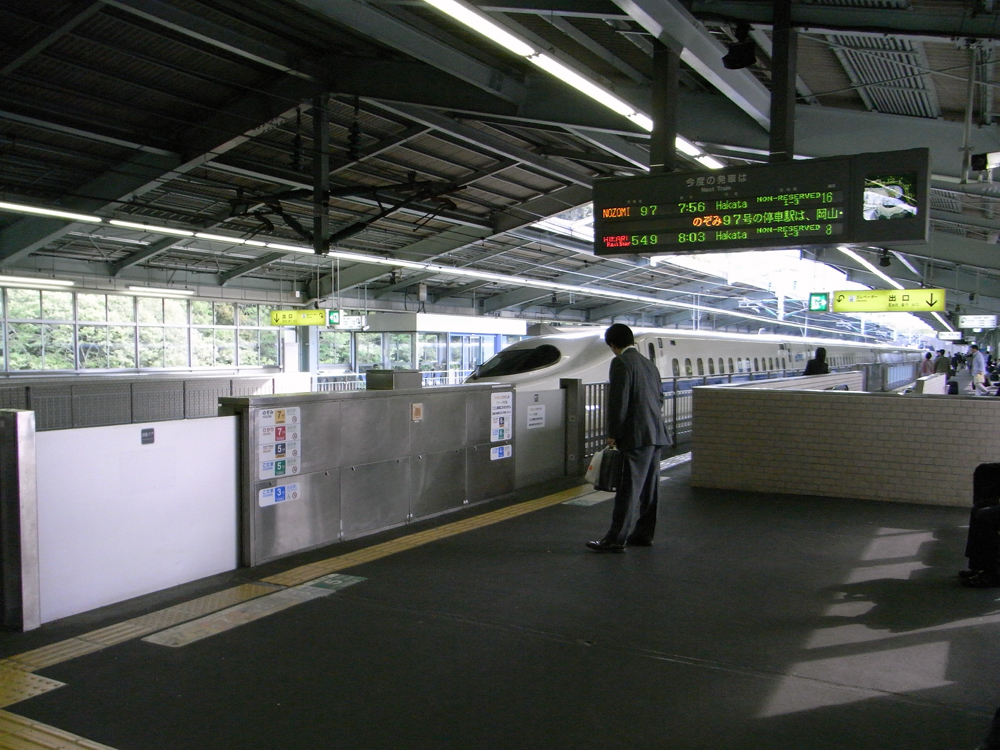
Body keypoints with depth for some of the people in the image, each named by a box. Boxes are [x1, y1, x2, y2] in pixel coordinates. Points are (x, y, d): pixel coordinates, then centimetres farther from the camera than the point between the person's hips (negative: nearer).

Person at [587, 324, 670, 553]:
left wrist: (612, 434, -9)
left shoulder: (621, 363, -9)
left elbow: (618, 401, -15)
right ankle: (643, 534, 21)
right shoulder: (649, 364, 17)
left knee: (629, 488, -8)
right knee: (648, 486, 13)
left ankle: (616, 539, -5)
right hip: (655, 434, 9)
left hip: (637, 436, -9)